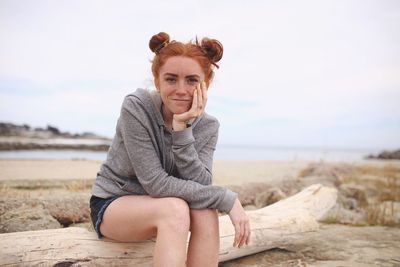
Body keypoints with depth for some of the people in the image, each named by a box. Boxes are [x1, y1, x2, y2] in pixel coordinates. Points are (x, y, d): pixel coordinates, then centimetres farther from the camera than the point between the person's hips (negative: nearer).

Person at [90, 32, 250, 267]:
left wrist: (182, 128, -31)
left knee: (206, 211, -27)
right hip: (112, 204, -4)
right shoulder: (136, 108, -22)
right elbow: (156, 184, -27)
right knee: (176, 209, -33)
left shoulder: (208, 126, -9)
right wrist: (227, 199, -27)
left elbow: (201, 187, -22)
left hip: (160, 208, 4)